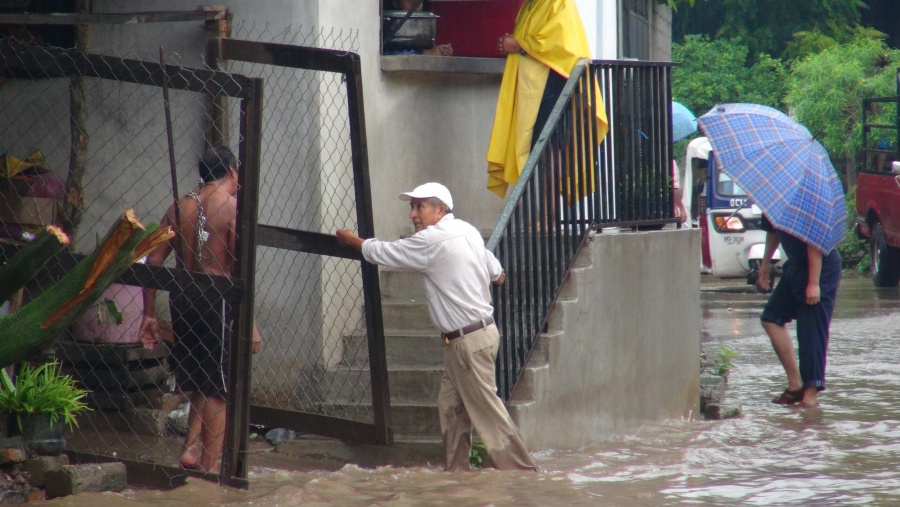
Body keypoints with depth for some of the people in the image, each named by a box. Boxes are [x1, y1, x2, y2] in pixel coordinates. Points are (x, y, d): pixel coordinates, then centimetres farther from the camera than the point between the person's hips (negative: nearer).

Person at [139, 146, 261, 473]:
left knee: (202, 384, 20)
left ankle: (191, 450, 8)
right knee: (219, 390, 3)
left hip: (181, 299, 6)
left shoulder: (180, 207, 9)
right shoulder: (233, 206, -7)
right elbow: (240, 270, -14)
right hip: (217, 297, -6)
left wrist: (149, 314, 11)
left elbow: (153, 261, 6)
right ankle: (210, 466, 4)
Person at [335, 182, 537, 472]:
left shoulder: (432, 241, -16)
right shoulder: (467, 231, 10)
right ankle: (456, 471, 14)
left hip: (469, 340, -10)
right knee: (450, 406, 11)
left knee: (486, 410, -6)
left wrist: (350, 239, 12)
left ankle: (520, 469, -3)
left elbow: (382, 253, -6)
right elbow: (497, 273, 21)